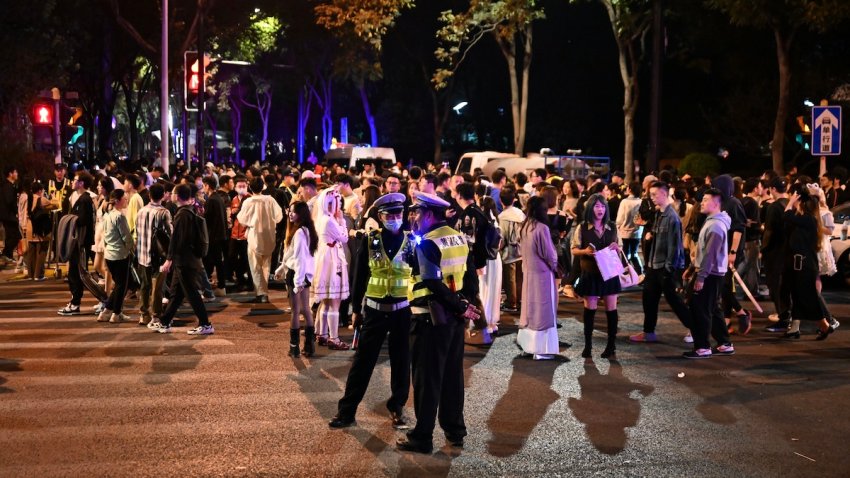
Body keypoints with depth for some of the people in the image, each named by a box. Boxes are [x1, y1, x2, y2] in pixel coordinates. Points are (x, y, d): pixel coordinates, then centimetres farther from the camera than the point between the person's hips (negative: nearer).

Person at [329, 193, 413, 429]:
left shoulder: (412, 242, -3)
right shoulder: (370, 241, -2)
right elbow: (360, 277, 3)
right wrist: (356, 309, 5)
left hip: (403, 311, 0)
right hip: (375, 310, 0)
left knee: (401, 362, 10)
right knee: (362, 362, 3)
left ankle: (397, 407, 26)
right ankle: (346, 410, 11)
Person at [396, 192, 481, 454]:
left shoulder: (427, 243, -16)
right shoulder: (459, 238, 9)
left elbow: (435, 284, -20)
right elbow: (470, 275, 10)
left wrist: (461, 307, -13)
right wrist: (465, 304, 4)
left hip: (431, 318, -8)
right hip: (454, 317, 8)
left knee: (427, 378, 1)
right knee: (453, 375, 15)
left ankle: (422, 437, 8)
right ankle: (455, 430, 24)